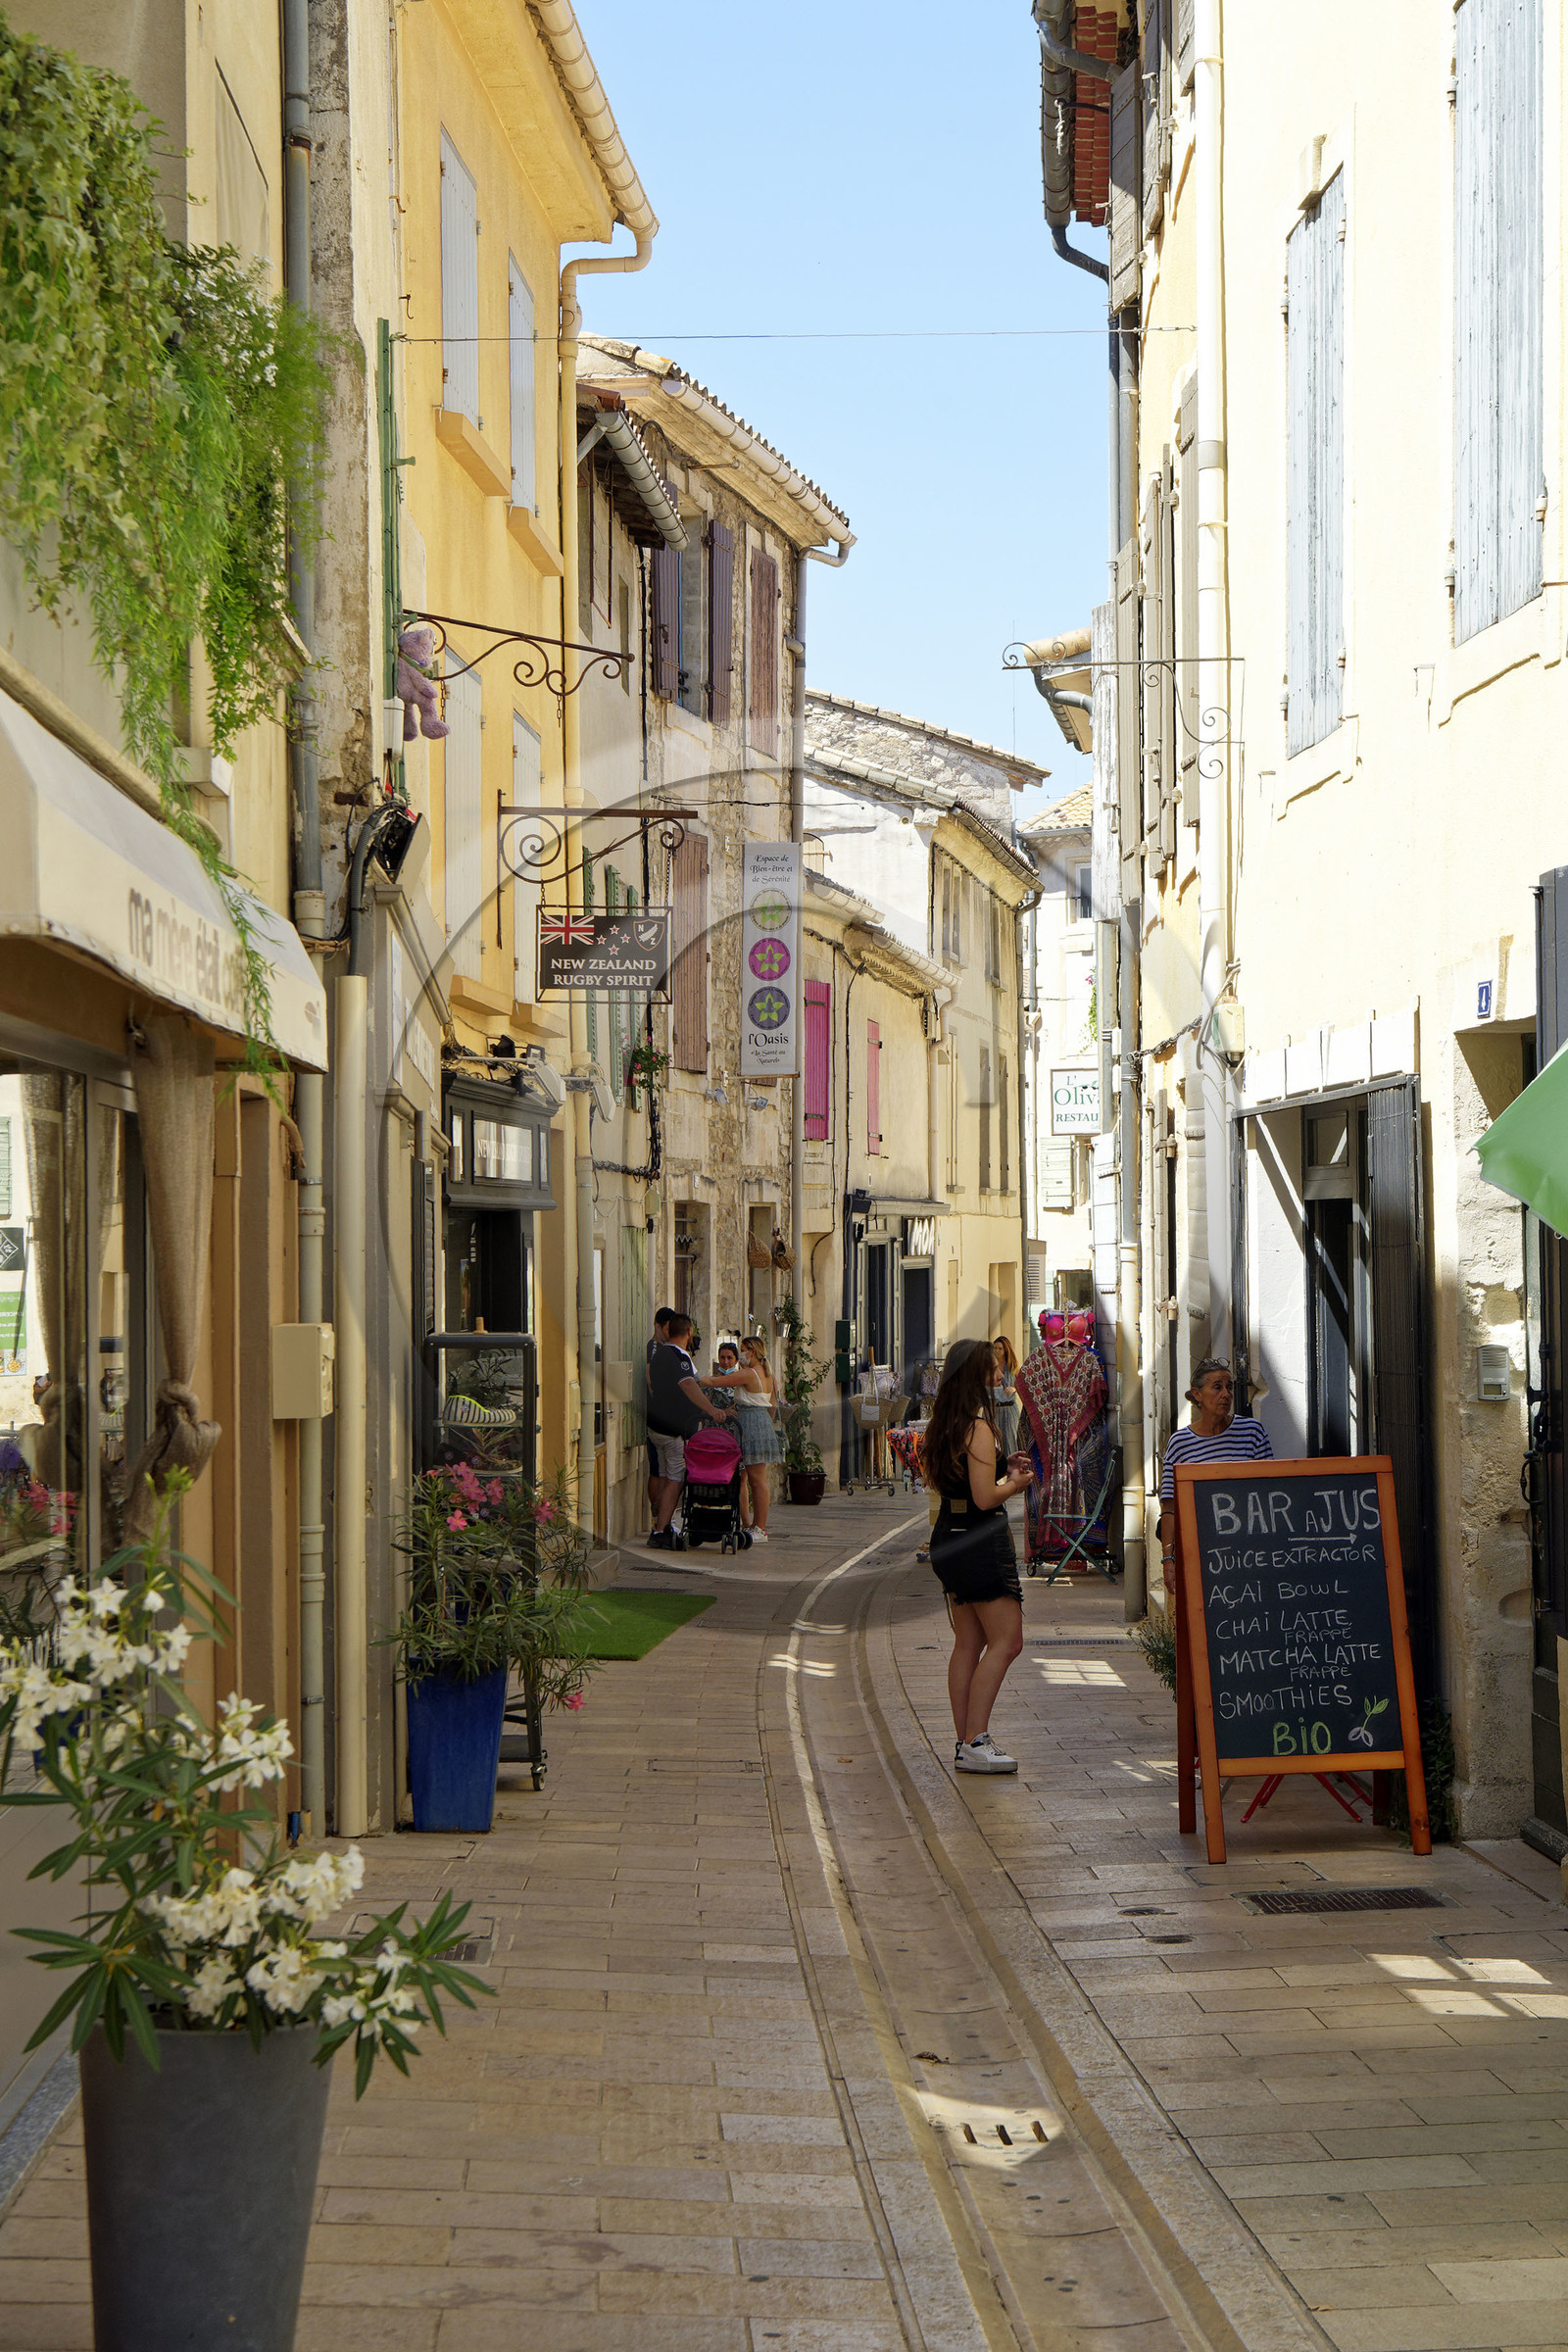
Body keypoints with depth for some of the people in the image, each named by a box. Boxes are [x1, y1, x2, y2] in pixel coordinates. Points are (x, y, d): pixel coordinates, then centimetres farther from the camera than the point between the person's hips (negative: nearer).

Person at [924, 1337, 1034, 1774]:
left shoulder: (942, 1425, 11)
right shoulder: (978, 1427, -17)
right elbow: (985, 1498, -21)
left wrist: (1003, 1469, 18)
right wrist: (1014, 1483, 0)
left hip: (948, 1540, 9)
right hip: (980, 1541, -9)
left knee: (968, 1644, 11)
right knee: (1006, 1641, -6)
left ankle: (966, 1741, 12)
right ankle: (975, 1742, -10)